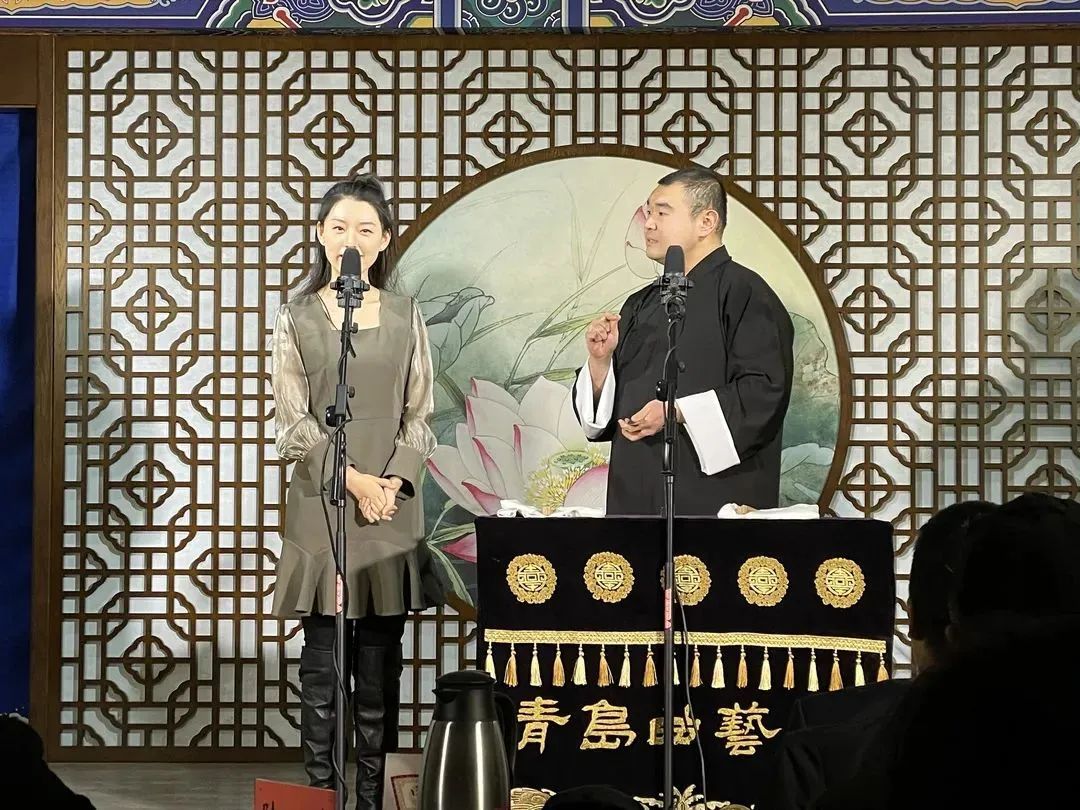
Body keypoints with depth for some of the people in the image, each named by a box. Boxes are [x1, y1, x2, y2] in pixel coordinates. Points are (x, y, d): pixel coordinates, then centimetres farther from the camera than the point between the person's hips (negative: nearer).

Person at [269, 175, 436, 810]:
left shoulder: (405, 316, 9)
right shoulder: (298, 318, 4)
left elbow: (419, 414, 8)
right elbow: (293, 423, 0)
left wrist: (393, 481, -8)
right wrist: (354, 481, -11)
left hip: (393, 505, 2)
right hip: (322, 506, -2)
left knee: (381, 662, 2)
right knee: (324, 657, -3)